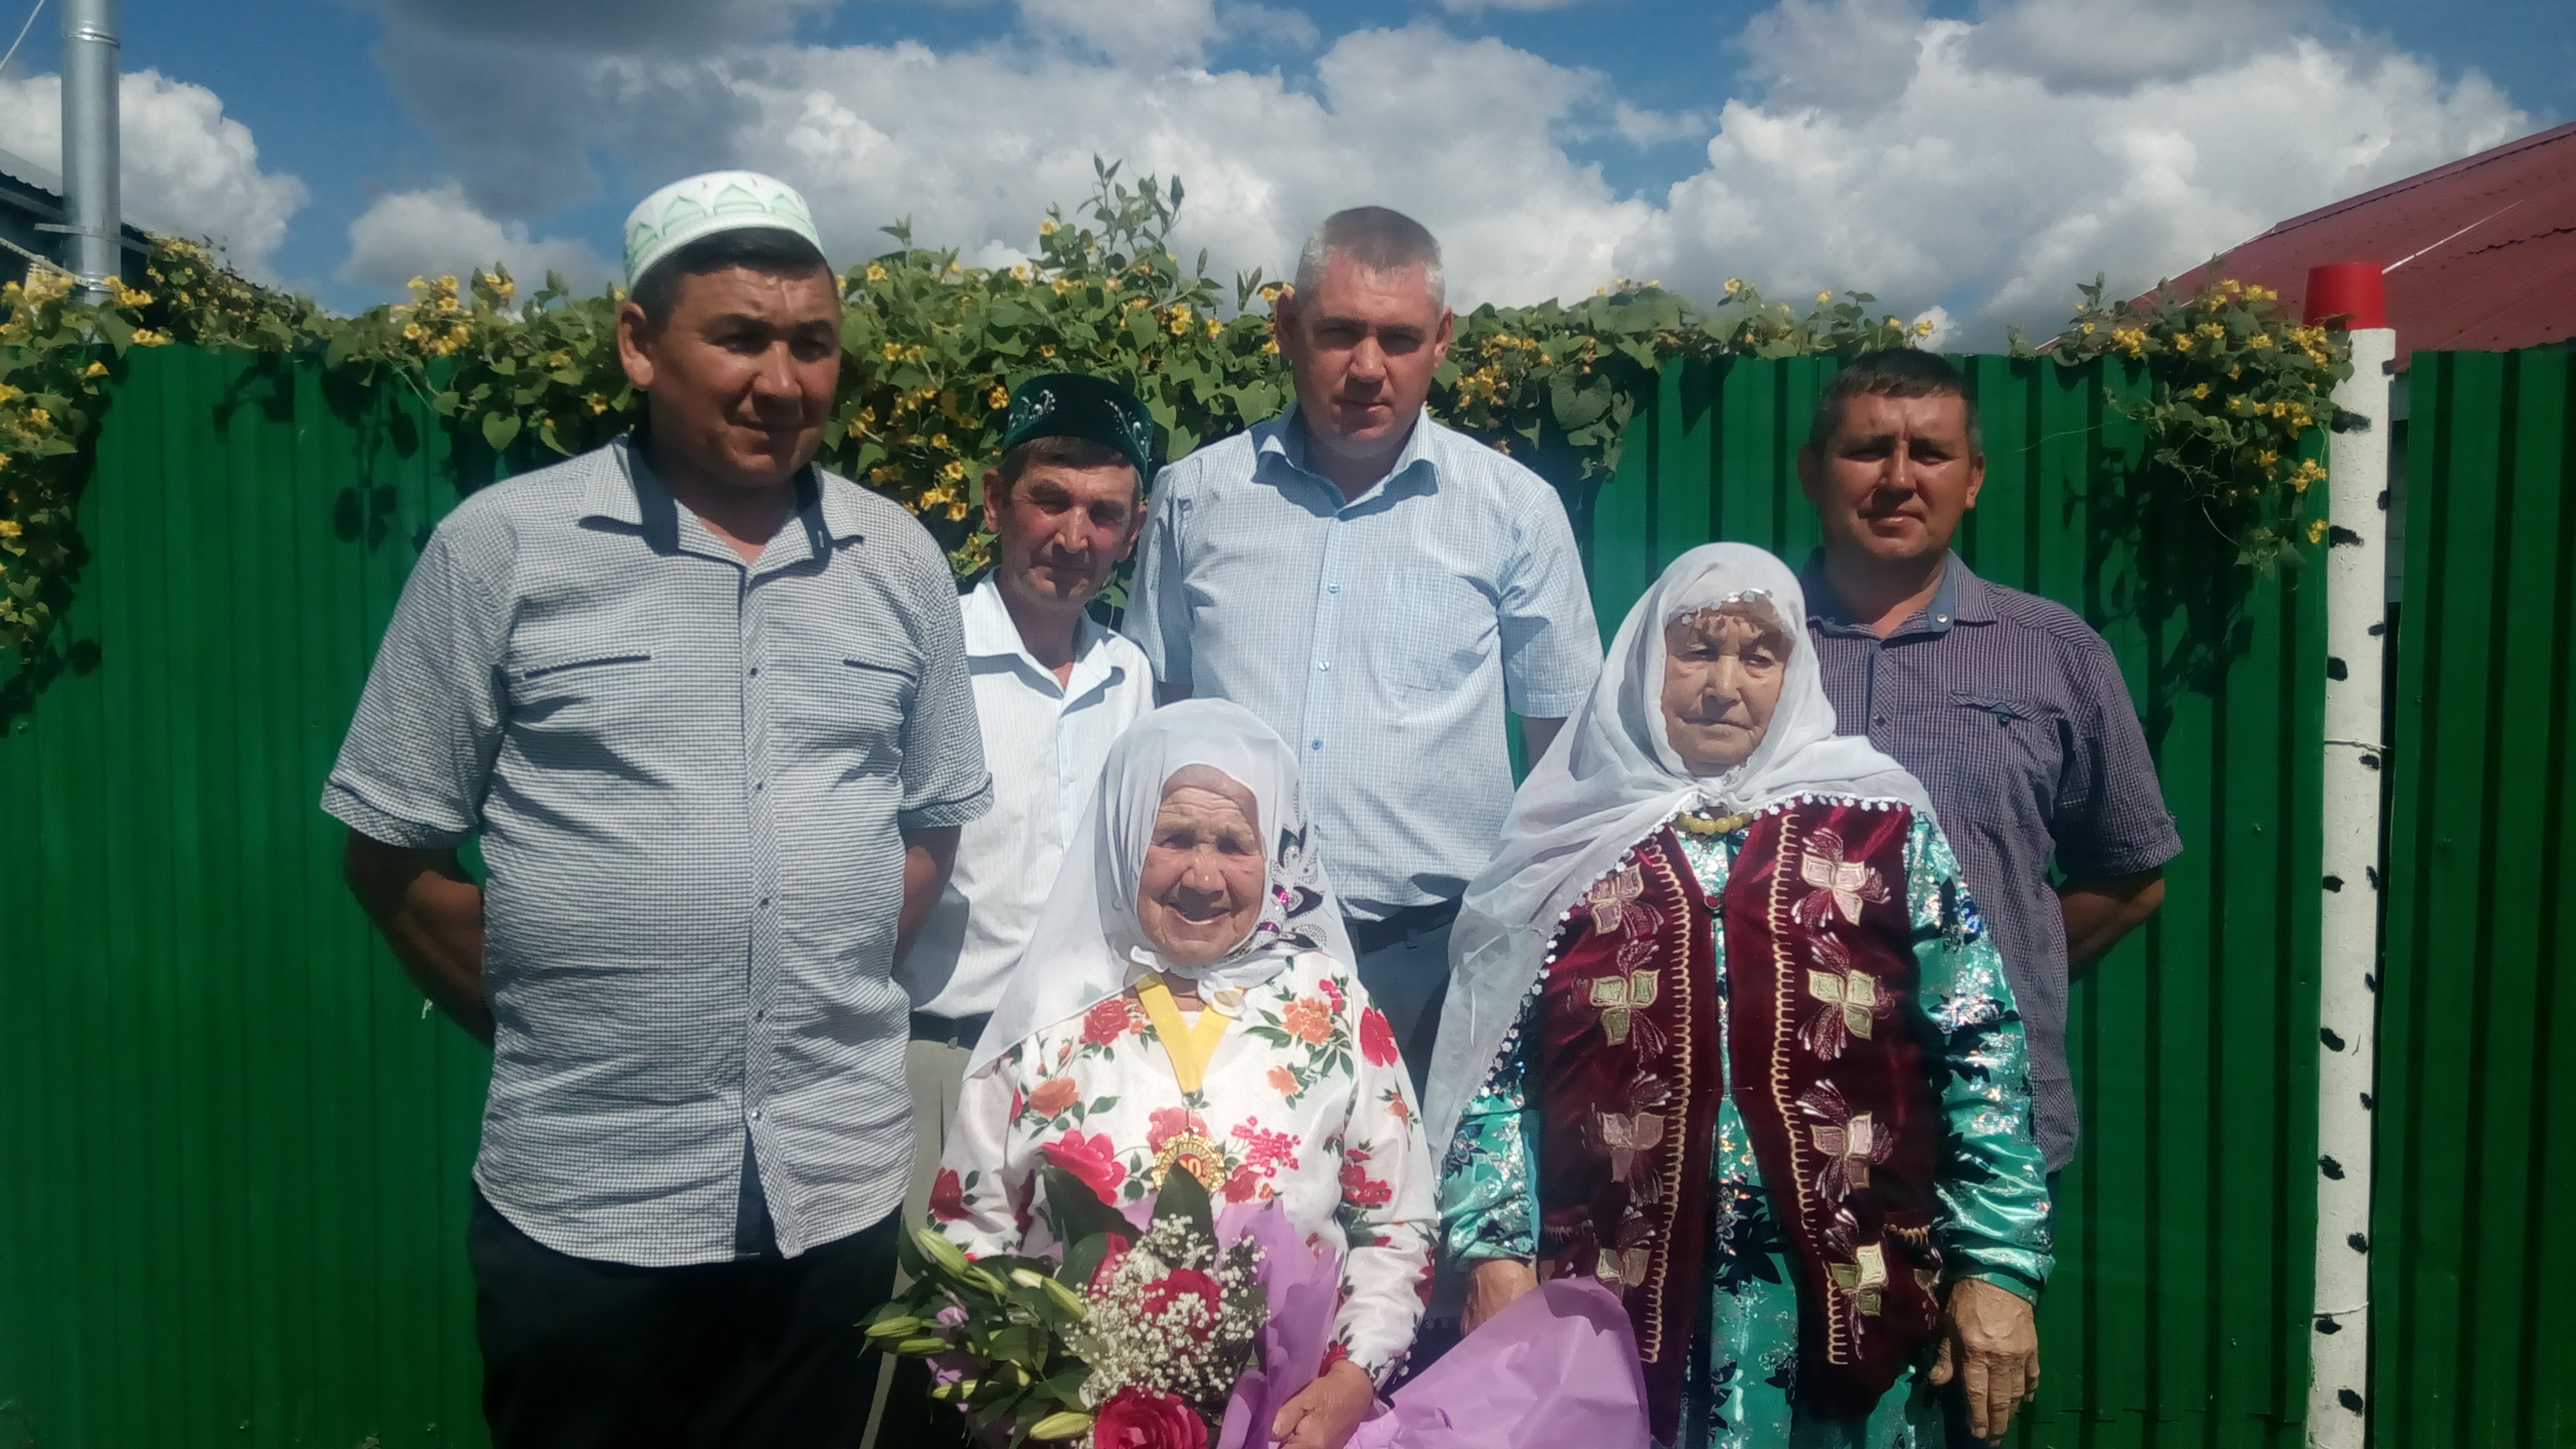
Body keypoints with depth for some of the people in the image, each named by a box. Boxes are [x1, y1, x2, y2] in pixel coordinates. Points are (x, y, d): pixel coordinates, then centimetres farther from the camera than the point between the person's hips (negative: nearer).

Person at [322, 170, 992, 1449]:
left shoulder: (899, 560, 4)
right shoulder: (503, 546, -5)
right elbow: (391, 846, 0)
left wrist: (834, 996, 4)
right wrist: (537, 1020, 1)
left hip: (841, 1187, 3)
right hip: (582, 1201, -2)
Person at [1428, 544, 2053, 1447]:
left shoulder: (1884, 826, 4)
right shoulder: (1572, 840, 4)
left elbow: (1980, 1049, 2)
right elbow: (1490, 1058, 3)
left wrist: (1996, 1264, -3)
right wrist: (1497, 1248, -4)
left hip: (1847, 1293, 1)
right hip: (1614, 1293, 0)